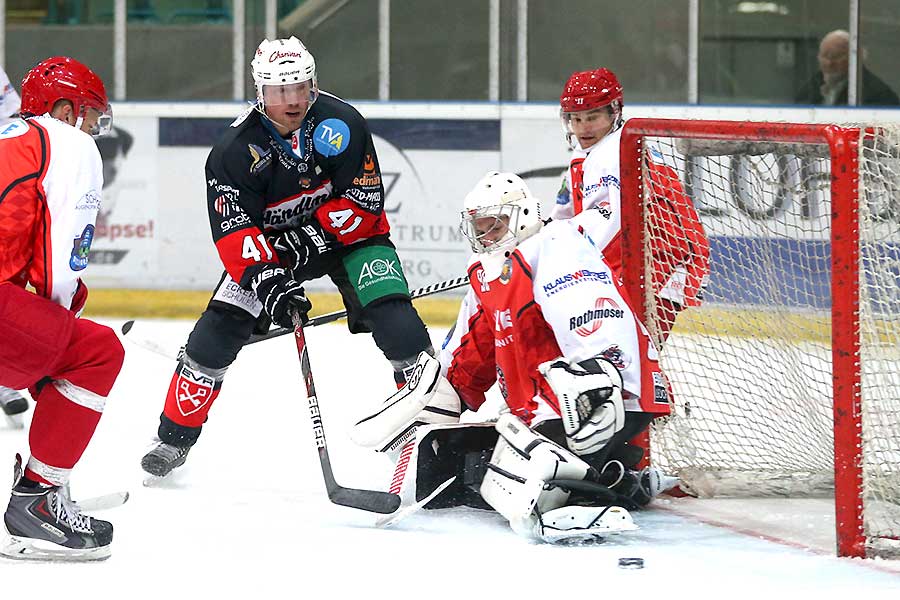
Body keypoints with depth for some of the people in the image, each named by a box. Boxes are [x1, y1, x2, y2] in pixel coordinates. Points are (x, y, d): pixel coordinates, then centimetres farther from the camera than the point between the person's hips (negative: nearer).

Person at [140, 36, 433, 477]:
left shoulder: (341, 123, -23)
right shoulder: (235, 150, -21)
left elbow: (365, 201, -19)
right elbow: (234, 234, -23)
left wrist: (315, 236, -27)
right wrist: (267, 281, -38)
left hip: (347, 234, -1)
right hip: (269, 244, 1)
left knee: (395, 320, -21)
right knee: (220, 326, -9)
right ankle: (175, 436, 4)